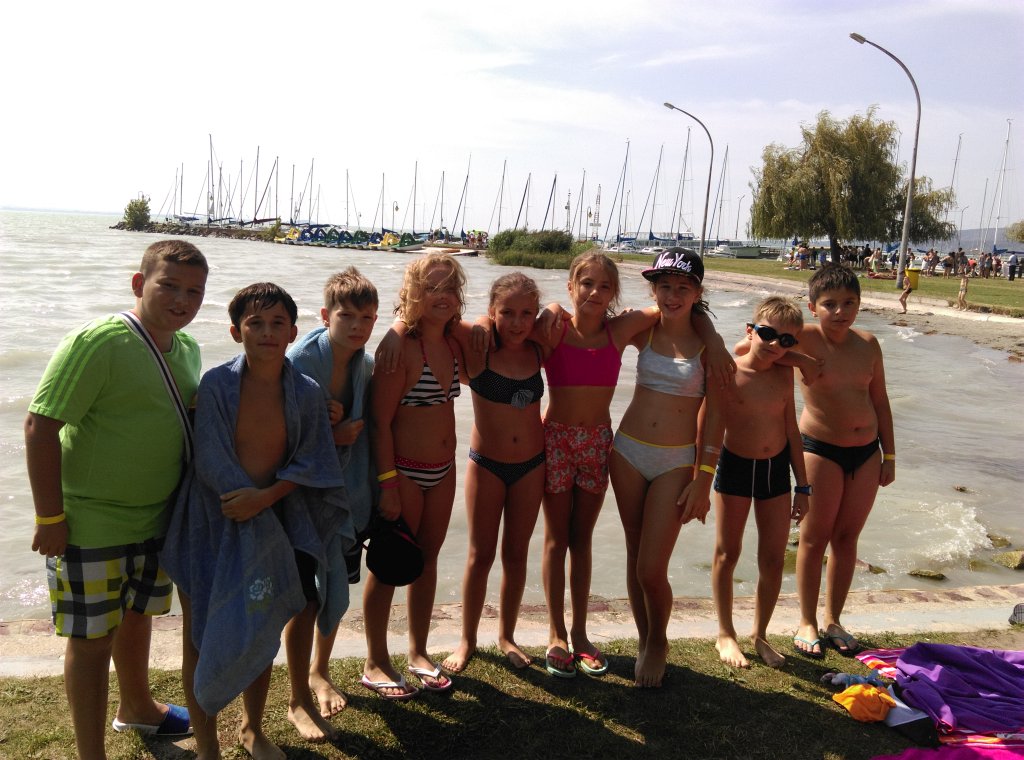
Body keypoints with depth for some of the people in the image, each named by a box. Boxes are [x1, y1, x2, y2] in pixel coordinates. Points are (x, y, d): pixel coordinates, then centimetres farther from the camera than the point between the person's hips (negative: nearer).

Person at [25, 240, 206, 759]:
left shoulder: (187, 349, 3)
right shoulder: (97, 342, -21)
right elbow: (40, 426, -21)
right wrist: (49, 517, -20)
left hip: (155, 519, 8)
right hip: (92, 526, -7)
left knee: (137, 616, 25)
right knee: (93, 639, 5)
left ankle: (136, 708, 48)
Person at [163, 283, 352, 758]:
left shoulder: (305, 392, -6)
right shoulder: (217, 385, -14)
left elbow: (311, 463, -5)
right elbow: (211, 463, -15)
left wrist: (264, 496, -22)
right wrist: (265, 528, -14)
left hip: (271, 520, 3)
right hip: (213, 523, -2)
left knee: (261, 631, 17)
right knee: (203, 634, 8)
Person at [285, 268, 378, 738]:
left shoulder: (365, 363, 0)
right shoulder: (300, 360, -18)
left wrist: (343, 422, -10)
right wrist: (332, 435, -23)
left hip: (349, 495, 5)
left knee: (338, 592, 18)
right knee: (305, 600, 4)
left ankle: (320, 672, 42)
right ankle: (299, 702, 23)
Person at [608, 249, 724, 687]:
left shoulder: (707, 343, -5)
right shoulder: (641, 331, 1)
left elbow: (713, 415, -4)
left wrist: (703, 480, -8)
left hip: (676, 462, -2)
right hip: (629, 452, 3)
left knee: (652, 571, -4)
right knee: (635, 557, 12)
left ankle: (658, 643, 26)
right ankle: (643, 640, 34)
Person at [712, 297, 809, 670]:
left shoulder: (784, 375, -1)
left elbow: (792, 430, 7)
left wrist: (802, 486, 9)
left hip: (777, 469, 4)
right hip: (735, 468, -4)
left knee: (774, 559, 9)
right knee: (727, 554, 9)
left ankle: (760, 635, 28)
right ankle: (725, 635, 26)